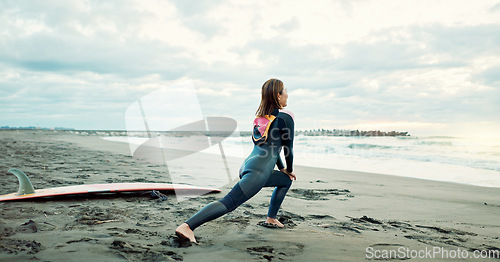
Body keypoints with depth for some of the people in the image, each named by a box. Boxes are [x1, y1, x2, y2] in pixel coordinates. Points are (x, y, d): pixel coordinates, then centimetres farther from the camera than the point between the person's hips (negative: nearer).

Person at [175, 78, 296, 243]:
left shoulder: (263, 116, 20)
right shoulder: (285, 117, -3)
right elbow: (289, 147, 2)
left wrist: (282, 168, 38)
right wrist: (290, 169, 20)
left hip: (247, 166, 9)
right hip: (258, 170, -9)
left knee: (286, 180, 29)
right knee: (229, 203, -16)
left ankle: (271, 219, 31)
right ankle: (187, 226, -27)